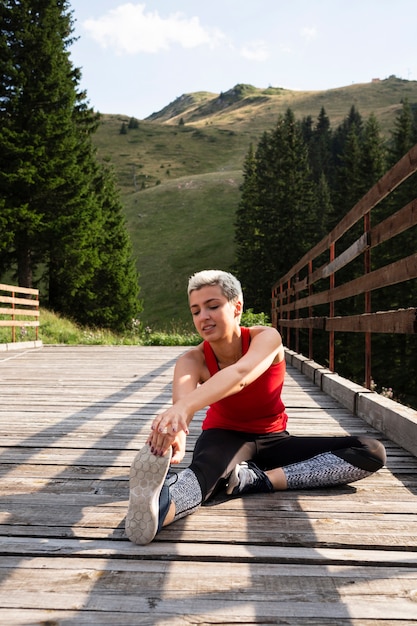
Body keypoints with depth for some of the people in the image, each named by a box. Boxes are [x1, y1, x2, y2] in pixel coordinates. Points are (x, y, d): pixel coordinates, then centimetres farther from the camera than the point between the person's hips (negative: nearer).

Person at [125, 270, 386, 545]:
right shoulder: (192, 360, -16)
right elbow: (182, 396, -40)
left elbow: (240, 375, -45)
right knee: (205, 467, -41)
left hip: (271, 439, 2)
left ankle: (260, 479, -32)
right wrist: (176, 430, -66)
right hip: (225, 437, -2)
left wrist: (185, 407, -64)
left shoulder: (266, 337, -20)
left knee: (372, 452, -19)